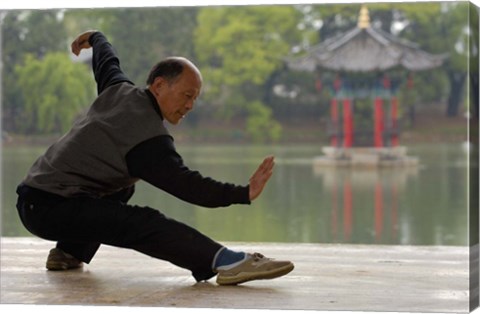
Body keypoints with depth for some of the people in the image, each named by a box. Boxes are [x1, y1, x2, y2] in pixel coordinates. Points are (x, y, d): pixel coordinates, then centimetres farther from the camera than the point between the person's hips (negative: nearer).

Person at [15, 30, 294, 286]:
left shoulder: (119, 90, 8)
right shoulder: (149, 138, -18)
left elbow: (107, 60, 31)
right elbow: (187, 185, -25)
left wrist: (95, 38, 53)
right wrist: (244, 194, -31)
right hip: (51, 208, -10)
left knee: (122, 190, 34)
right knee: (143, 224, -28)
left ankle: (68, 253, 32)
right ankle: (225, 261, -45)